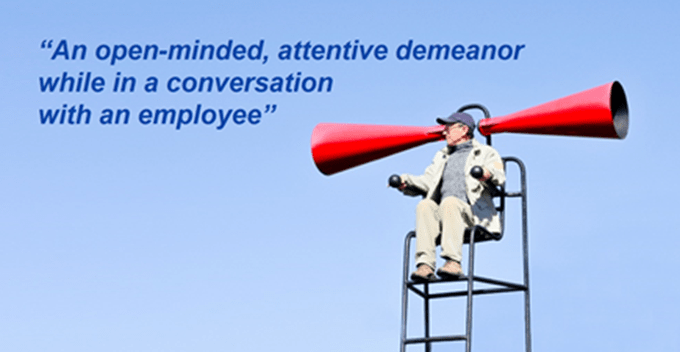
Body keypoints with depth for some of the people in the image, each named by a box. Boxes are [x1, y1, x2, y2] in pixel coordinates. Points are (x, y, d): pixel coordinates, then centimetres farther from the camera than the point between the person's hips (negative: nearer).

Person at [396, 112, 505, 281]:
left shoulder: (485, 153, 17)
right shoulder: (442, 156, 35)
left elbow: (500, 177, -3)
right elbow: (427, 181, 23)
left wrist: (489, 172, -27)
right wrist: (407, 181, 2)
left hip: (474, 213, -4)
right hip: (444, 216, 4)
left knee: (449, 202, -36)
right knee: (425, 205, -28)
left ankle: (453, 262, -47)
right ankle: (425, 264, -41)